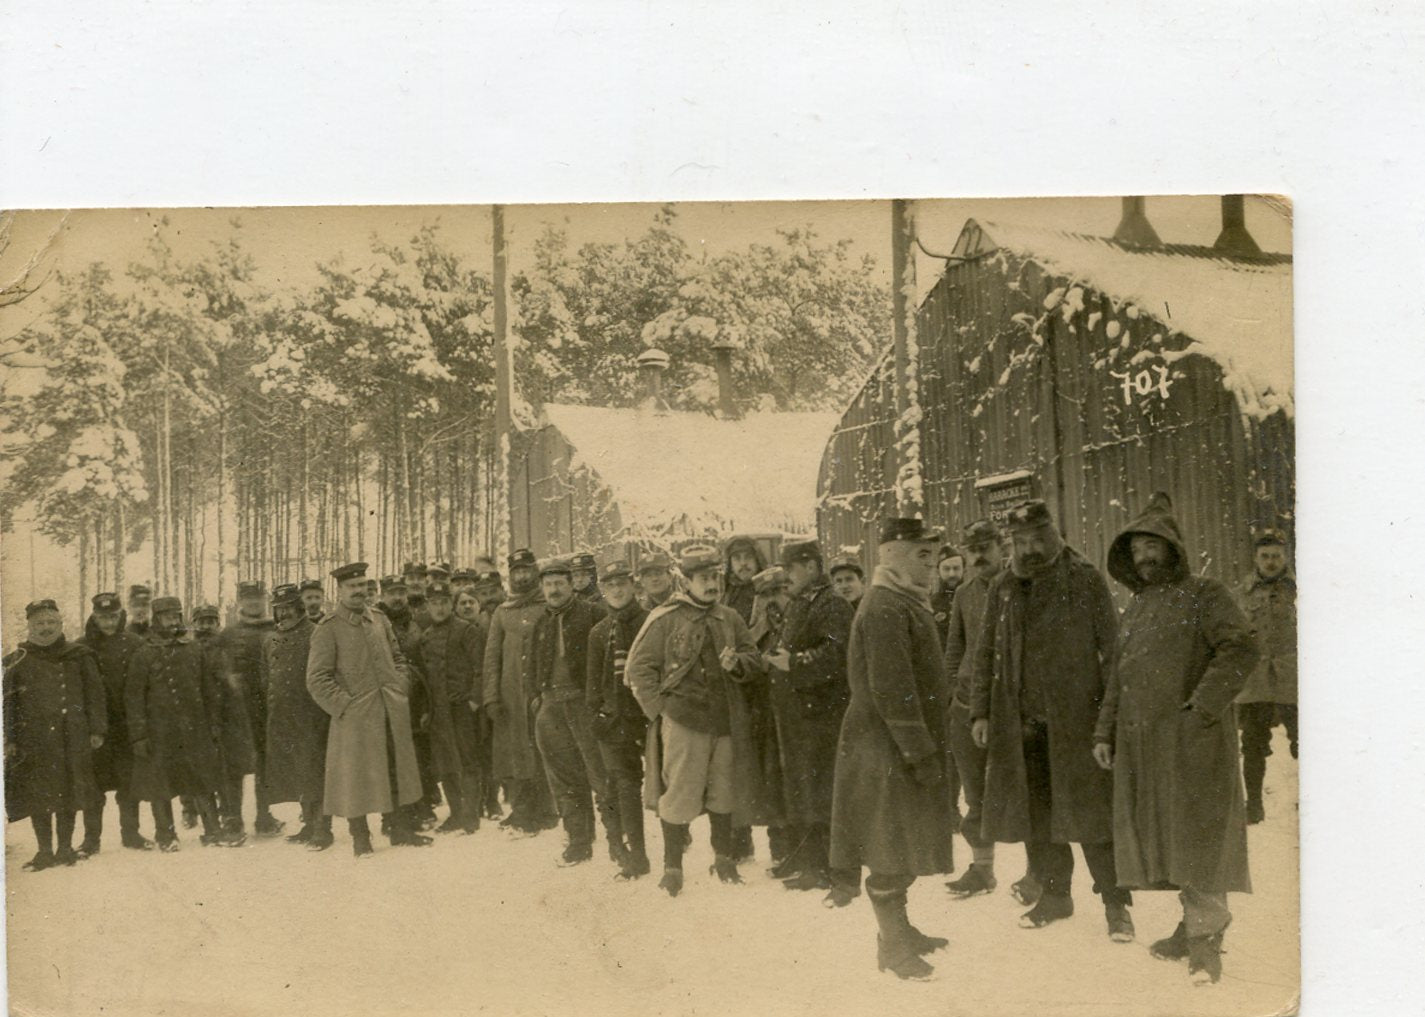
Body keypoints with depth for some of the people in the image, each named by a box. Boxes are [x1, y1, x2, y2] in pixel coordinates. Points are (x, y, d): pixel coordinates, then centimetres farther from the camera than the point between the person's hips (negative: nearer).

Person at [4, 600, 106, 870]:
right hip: (33, 741, 0)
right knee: (38, 797, 1)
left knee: (69, 796, 4)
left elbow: (94, 694, 6)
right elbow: (7, 703, 4)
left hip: (72, 738, 0)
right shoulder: (17, 662, 5)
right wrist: (8, 739, -3)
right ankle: (45, 850, 11)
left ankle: (65, 847, 14)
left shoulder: (78, 656, 6)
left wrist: (97, 729, 1)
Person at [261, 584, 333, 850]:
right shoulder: (270, 640, 13)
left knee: (315, 775, -4)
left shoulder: (315, 635, -7)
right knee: (295, 776, 12)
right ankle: (309, 824, 23)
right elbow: (266, 679, 21)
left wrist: (319, 712, -13)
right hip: (281, 720, 7)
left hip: (310, 718, -6)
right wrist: (272, 707, 13)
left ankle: (322, 830, 1)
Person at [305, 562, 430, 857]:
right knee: (356, 776, 2)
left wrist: (401, 690, 7)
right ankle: (360, 838, 13)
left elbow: (398, 659, 21)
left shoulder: (379, 620, 11)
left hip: (392, 714, 5)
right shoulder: (327, 629, -6)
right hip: (356, 718, -5)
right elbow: (317, 679, -9)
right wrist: (344, 705, -14)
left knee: (397, 771, 11)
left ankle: (401, 829, 21)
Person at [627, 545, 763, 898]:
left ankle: (725, 859, 29)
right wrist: (659, 708, -7)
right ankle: (672, 868, 9)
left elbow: (754, 659, 15)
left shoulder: (730, 618, 10)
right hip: (683, 722, -4)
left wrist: (737, 663, -8)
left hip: (726, 721, 4)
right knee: (679, 796, -3)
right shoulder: (665, 619, -4)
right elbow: (639, 667, -2)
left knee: (723, 794, 13)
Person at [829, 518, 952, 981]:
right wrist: (921, 752, -21)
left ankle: (897, 929, 30)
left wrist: (927, 747, 19)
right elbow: (890, 690, -23)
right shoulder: (885, 609, -18)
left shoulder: (906, 604, 15)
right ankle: (892, 945, 8)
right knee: (891, 846, -2)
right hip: (887, 750, -10)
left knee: (905, 841, 18)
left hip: (904, 749, 10)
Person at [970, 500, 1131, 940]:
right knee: (1035, 810, 8)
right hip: (1020, 720, 4)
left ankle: (1116, 903, 6)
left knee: (1089, 809, -3)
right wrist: (980, 711, 9)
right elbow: (986, 654, 15)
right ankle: (1054, 893, 23)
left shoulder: (1085, 581, -1)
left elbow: (1111, 648, -3)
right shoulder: (1002, 588, 11)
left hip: (1076, 718, -4)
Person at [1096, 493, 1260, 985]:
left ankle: (1205, 939, -2)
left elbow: (1240, 649, -16)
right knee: (1160, 834, 8)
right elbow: (1118, 681, 24)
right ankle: (1192, 925, 17)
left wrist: (1200, 709, -22)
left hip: (1193, 742, -7)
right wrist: (1105, 733, 16)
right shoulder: (1135, 609, 20)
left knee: (1197, 833, -6)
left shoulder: (1204, 595, -2)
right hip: (1140, 745, 7)